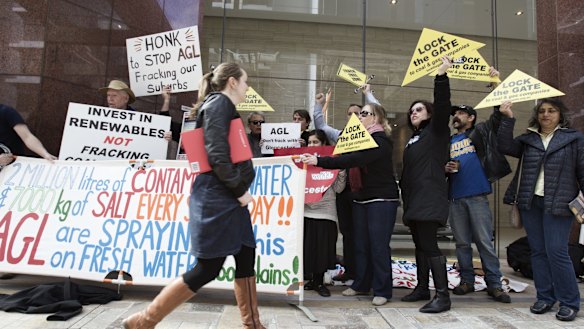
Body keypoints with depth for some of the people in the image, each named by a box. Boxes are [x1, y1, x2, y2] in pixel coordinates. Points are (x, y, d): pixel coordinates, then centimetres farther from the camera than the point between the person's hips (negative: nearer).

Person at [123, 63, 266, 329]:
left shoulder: (224, 106, 19)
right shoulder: (219, 103, -9)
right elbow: (216, 154, -20)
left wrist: (239, 190, 11)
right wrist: (240, 189, -14)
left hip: (227, 197, 10)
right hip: (217, 197, -10)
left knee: (246, 258, 11)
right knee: (207, 269, -4)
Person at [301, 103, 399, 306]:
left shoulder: (380, 141, -14)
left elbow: (354, 159, -28)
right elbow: (349, 159, 10)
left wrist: (319, 161, -34)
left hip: (382, 199, -8)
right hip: (361, 199, 8)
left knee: (379, 245, -4)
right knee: (361, 244, 10)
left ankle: (382, 291, 6)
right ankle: (361, 285, 21)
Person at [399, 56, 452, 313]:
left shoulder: (436, 131, 1)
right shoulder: (412, 139, 21)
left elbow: (442, 106, -17)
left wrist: (441, 76, -24)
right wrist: (406, 199, 18)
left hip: (430, 198, -8)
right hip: (413, 199, 8)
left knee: (429, 244, -12)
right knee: (420, 245, 12)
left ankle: (442, 296, -7)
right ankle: (422, 288, 22)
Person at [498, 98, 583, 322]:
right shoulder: (527, 140, 13)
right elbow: (505, 147, -4)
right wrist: (507, 119, -10)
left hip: (557, 204, -3)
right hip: (530, 203, 4)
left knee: (556, 251, -8)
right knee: (538, 251, 7)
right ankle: (545, 297, 17)